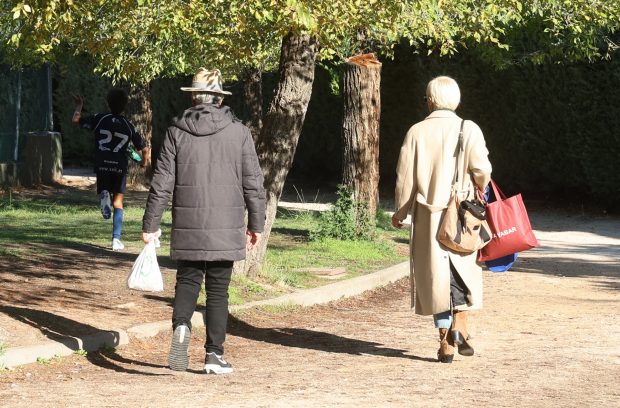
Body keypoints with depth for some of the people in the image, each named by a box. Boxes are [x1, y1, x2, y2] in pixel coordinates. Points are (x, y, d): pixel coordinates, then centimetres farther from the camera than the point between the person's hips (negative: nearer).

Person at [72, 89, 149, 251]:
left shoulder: (100, 119, -1)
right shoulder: (129, 126, 5)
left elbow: (76, 120, -3)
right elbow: (144, 148, 8)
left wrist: (79, 106, 17)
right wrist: (144, 162, 28)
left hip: (102, 166, -1)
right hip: (120, 167, 1)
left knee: (104, 190, 22)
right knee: (118, 204, 8)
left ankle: (104, 196, -17)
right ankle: (116, 239, 0)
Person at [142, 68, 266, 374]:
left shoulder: (177, 132, 0)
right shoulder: (239, 133, 0)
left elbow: (162, 182, 0)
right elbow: (253, 183, 1)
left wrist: (150, 224, 5)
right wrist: (256, 224, 11)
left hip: (188, 226, 0)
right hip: (226, 227, 0)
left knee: (187, 280, 11)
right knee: (218, 290, 7)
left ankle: (181, 325, -17)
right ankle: (214, 354, 7)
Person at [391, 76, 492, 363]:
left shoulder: (417, 132, -1)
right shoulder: (469, 129, -4)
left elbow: (405, 176, -1)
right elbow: (482, 171, -9)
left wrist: (400, 212, 12)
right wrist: (478, 188, 14)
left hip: (427, 213, 1)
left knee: (435, 274, 6)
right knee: (462, 267, 14)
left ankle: (445, 342, 7)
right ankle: (459, 323, -7)